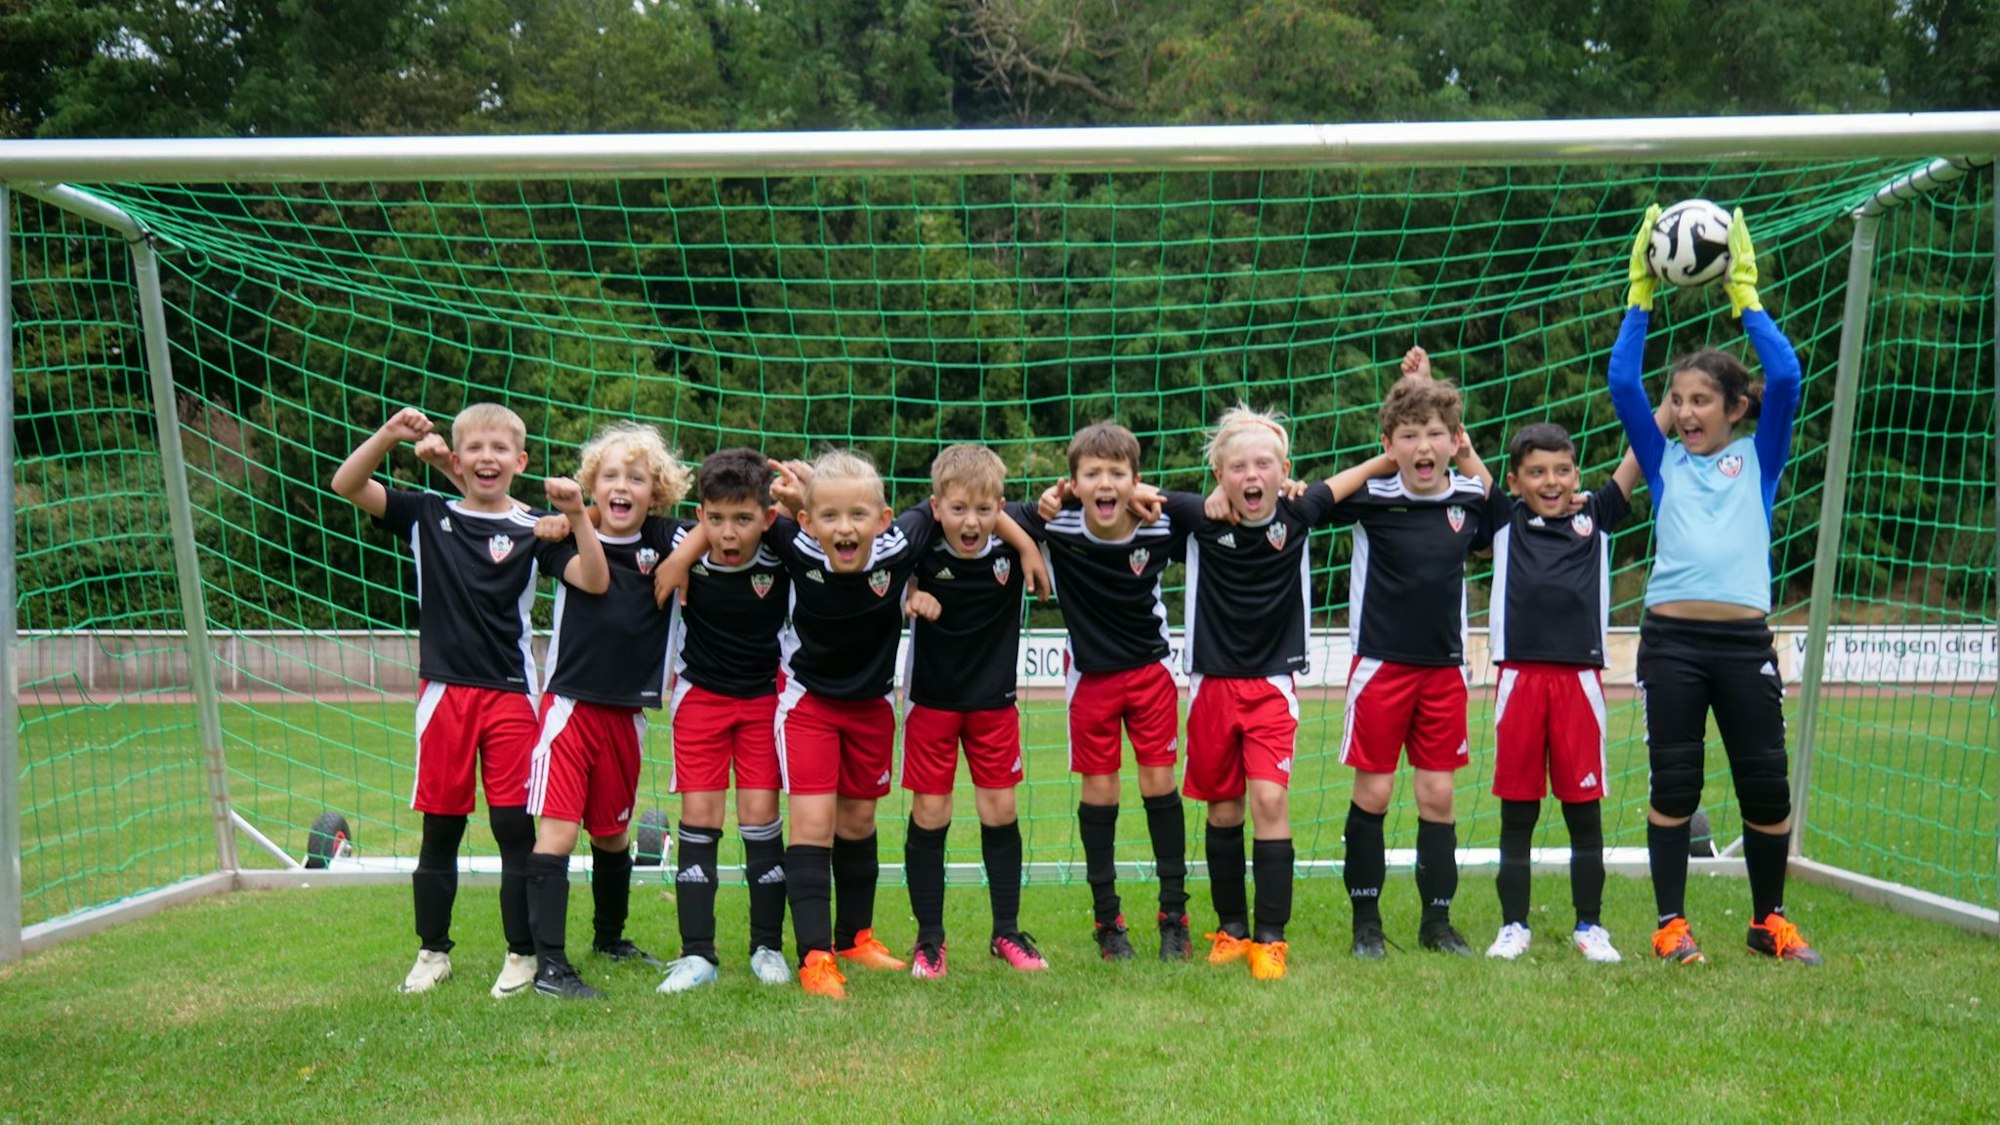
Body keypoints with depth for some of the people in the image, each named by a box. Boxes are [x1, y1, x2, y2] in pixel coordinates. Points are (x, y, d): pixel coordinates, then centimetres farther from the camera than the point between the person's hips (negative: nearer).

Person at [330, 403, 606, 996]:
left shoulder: (530, 530, 1)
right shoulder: (427, 515, 6)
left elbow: (594, 581, -10)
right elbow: (347, 485, -2)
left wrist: (576, 515, -21)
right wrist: (390, 434, -15)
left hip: (510, 696, -1)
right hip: (444, 692, 2)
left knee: (515, 827, 1)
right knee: (440, 829, 10)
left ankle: (522, 954, 14)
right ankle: (432, 952, 23)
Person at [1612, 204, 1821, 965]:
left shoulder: (1758, 459, 10)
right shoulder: (1664, 461, 12)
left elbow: (1786, 379, -3)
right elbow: (1622, 382, 3)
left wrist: (1744, 298, 1)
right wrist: (1641, 296, 1)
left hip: (1743, 641, 0)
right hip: (1670, 638, 0)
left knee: (1766, 784, 4)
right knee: (1674, 784, 2)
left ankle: (1769, 920, 22)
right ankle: (1671, 923, 13)